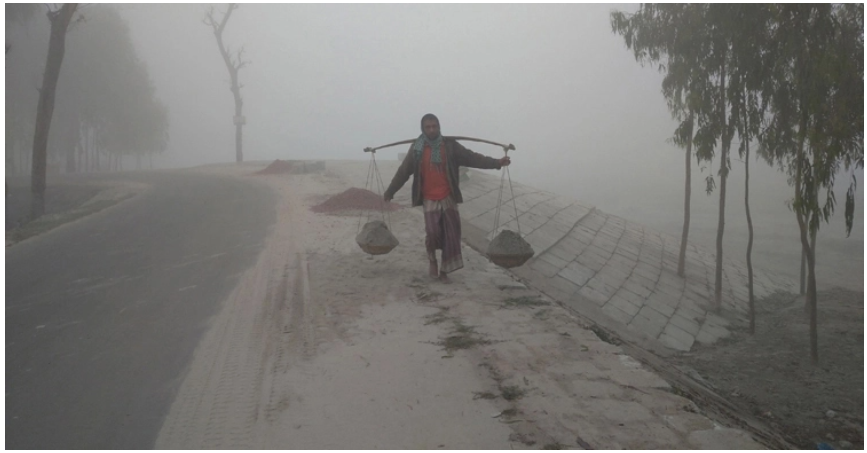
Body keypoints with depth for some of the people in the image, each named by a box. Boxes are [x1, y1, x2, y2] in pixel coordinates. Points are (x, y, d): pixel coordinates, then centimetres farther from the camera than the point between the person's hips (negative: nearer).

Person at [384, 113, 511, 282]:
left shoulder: (450, 145, -1)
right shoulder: (416, 148, -1)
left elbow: (472, 157, -3)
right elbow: (403, 172, 6)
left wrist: (496, 163, -12)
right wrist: (389, 192, 10)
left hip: (448, 198, 1)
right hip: (429, 199, -1)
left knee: (450, 235, 1)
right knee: (433, 233, -16)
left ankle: (444, 270, 14)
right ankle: (432, 258, 14)